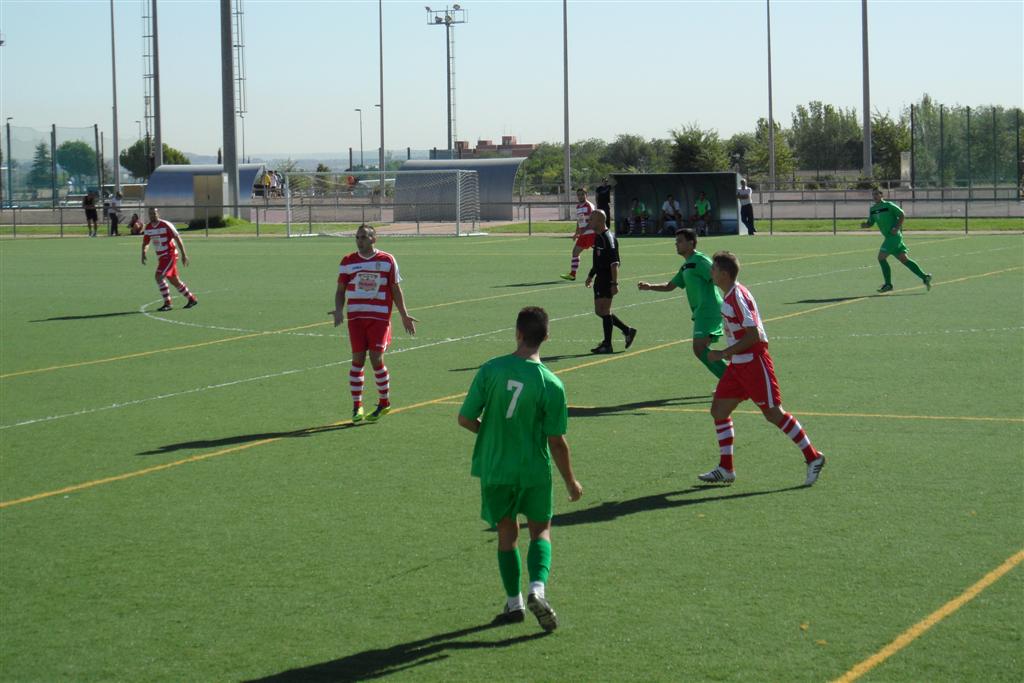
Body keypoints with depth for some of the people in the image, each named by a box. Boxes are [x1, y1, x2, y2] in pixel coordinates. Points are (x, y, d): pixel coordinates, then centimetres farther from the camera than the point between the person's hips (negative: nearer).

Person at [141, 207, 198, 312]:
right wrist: (143, 253, -3)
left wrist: (184, 254, -14)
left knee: (159, 277, -18)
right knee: (174, 281, 13)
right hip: (160, 256, 7)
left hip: (169, 255, -7)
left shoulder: (166, 225, -14)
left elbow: (178, 239, -12)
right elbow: (145, 243, 16)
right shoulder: (148, 228, 6)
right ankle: (192, 299, 28)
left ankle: (167, 303, -11)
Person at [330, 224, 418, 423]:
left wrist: (404, 315, 7)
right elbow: (340, 290, 8)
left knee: (376, 360, -6)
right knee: (358, 360, 0)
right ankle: (357, 406, 9)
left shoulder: (387, 260, 1)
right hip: (356, 317, 2)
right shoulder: (348, 262, 4)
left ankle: (384, 403, 12)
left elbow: (396, 289, 8)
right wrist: (338, 310, -9)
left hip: (380, 318, -2)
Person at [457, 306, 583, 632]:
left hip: (494, 468, 1)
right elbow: (556, 441, -9)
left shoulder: (491, 370, -11)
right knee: (541, 530, 15)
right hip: (534, 469, -1)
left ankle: (514, 603, 20)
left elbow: (465, 419, -7)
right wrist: (571, 481, 5)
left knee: (507, 533, 17)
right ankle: (538, 588, -7)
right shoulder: (551, 384, -14)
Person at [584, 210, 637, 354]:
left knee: (604, 311, -5)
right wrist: (591, 275, 28)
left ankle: (607, 345, 3)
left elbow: (614, 262, -22)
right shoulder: (598, 237, 12)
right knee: (599, 311, 12)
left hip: (607, 280, -10)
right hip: (600, 278, 10)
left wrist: (614, 283, -26)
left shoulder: (608, 238, -17)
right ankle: (627, 331, 21)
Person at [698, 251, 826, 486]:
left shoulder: (738, 296, -18)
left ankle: (813, 457, 7)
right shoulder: (729, 297, 11)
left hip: (754, 362, -10)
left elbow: (754, 335, -23)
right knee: (719, 410, 5)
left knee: (773, 413, -5)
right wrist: (728, 355, 19)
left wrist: (723, 354, -20)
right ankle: (726, 469, 9)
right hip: (738, 365, 10)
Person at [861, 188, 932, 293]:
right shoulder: (873, 209, 13)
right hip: (888, 237, 8)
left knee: (881, 257, -11)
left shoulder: (888, 205, -8)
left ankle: (888, 284, -3)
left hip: (894, 236, -8)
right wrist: (864, 225, -4)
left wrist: (897, 228, -16)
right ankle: (924, 277, 9)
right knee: (903, 259, 6)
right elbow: (870, 223, 18)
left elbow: (901, 214, -7)